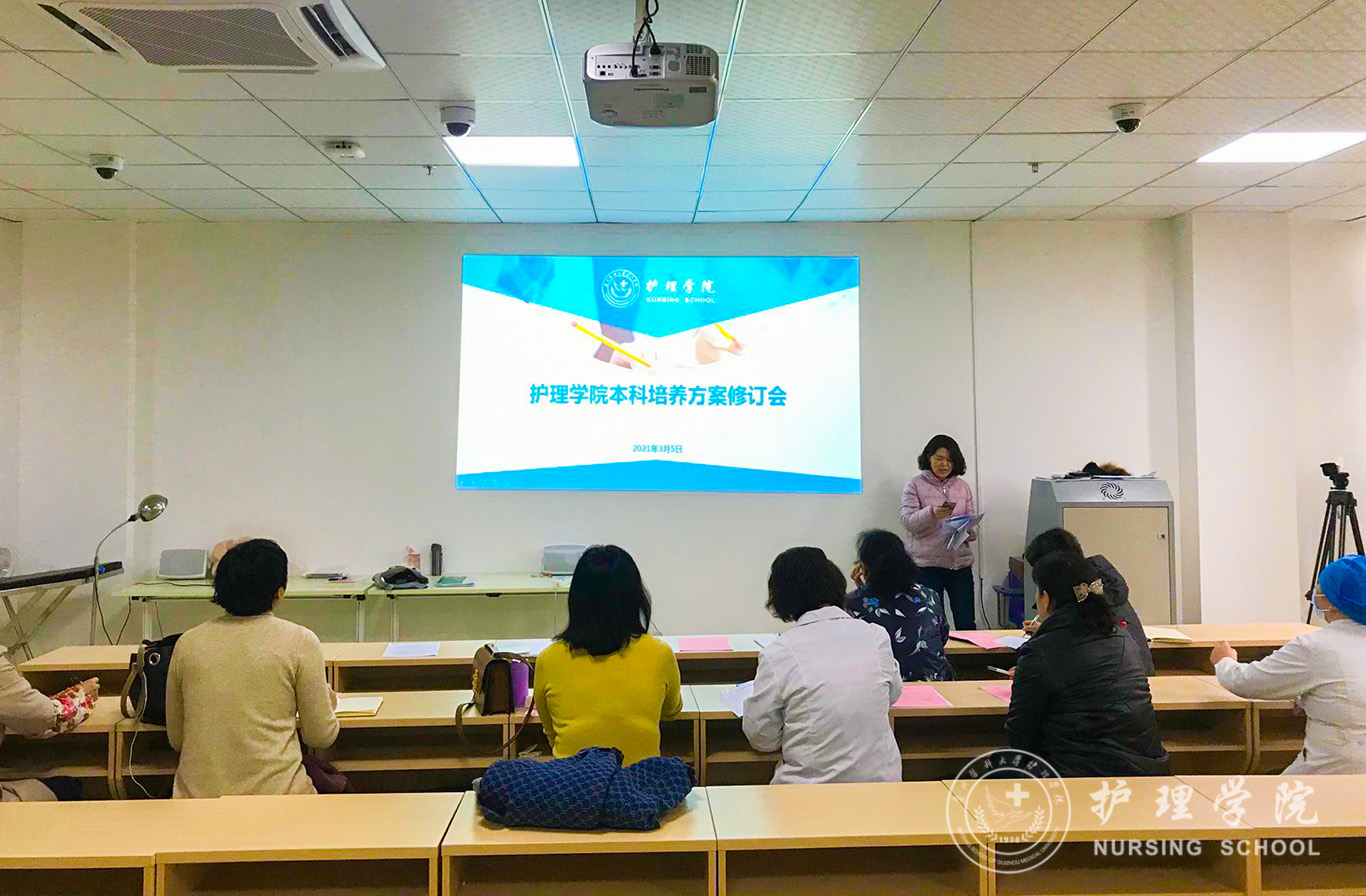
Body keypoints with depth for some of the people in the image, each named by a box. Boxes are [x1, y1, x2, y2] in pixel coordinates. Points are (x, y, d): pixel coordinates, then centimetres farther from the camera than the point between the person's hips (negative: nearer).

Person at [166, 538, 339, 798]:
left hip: (196, 794, 5)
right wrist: (329, 704, 25)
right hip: (273, 791, -4)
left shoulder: (188, 643, 6)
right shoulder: (299, 641, -4)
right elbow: (320, 736, 3)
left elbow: (176, 739, 15)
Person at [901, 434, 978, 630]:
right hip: (927, 563, -3)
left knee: (966, 623, 3)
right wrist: (931, 513, -25)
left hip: (960, 562, 3)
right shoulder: (915, 485, 3)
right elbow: (907, 521, -7)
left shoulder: (962, 486, 12)